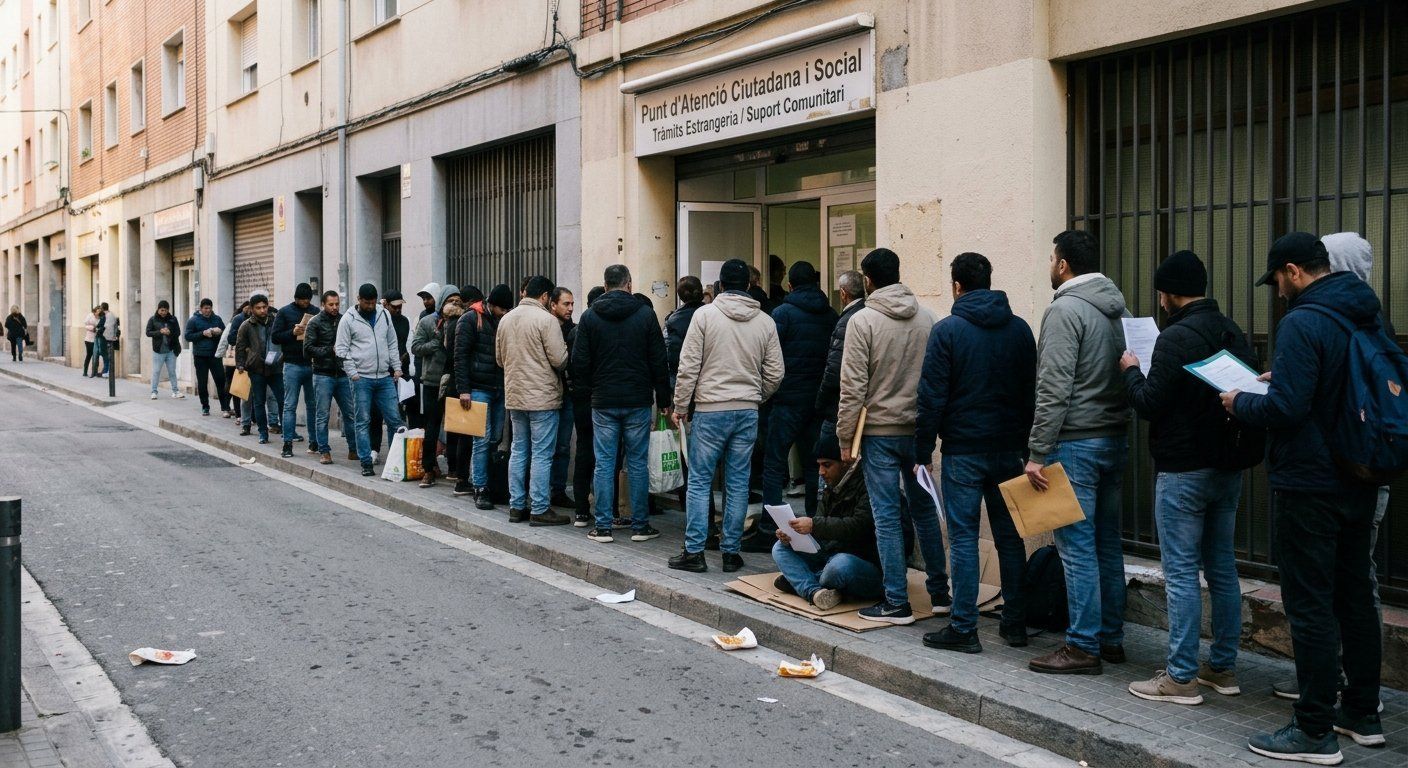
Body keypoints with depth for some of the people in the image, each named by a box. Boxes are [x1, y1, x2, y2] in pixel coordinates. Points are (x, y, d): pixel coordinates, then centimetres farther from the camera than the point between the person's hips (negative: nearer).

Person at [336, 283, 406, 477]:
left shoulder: (384, 315, 9)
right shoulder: (349, 320, -2)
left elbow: (392, 344, 14)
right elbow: (341, 349, -3)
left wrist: (397, 368, 6)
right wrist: (353, 373, -9)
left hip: (385, 378, 3)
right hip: (362, 379, -3)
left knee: (394, 419, 3)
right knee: (363, 421, 1)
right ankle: (366, 463, 6)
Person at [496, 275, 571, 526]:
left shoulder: (506, 320, 8)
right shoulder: (546, 320, -14)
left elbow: (499, 358, 15)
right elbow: (559, 359, -17)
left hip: (514, 395, 7)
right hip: (542, 396, -7)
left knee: (518, 451, 13)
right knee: (542, 454, -2)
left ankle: (516, 506, 16)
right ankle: (539, 510, 0)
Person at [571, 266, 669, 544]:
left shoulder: (590, 317, -1)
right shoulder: (645, 314, -3)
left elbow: (580, 362, -1)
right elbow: (658, 361, -2)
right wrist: (663, 399, 5)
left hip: (603, 403, 0)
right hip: (638, 401, 0)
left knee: (604, 464, 4)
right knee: (638, 463, 6)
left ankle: (603, 526, 5)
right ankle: (640, 526, 9)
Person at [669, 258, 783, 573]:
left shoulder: (705, 314, -6)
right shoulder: (765, 322, 5)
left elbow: (688, 366, -8)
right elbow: (774, 374, 7)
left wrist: (680, 406, 1)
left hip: (710, 410, -3)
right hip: (748, 412, 3)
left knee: (699, 481, 4)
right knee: (738, 483, 8)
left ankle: (694, 551, 4)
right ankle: (731, 552, 12)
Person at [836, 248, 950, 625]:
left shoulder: (863, 321, -10)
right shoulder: (926, 318, 4)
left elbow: (853, 387, -12)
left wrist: (846, 438, -5)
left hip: (880, 430, -5)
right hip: (919, 430, 5)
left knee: (887, 516, 1)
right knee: (925, 510, 15)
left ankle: (897, 602, 5)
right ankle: (940, 593, 22)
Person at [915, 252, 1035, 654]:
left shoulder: (948, 330, -8)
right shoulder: (1020, 329, 7)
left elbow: (932, 398, -10)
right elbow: (1031, 391, 12)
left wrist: (922, 452, -4)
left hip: (963, 451, -5)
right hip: (1009, 450, 5)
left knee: (963, 538, 0)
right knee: (1010, 537, 11)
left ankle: (964, 628, 1)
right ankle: (1015, 623, 17)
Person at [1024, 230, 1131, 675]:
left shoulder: (1065, 310, -13)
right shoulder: (1119, 309, 13)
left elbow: (1054, 389, -19)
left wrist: (1037, 453, -17)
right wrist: (1116, 430, 18)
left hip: (1076, 443, -9)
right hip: (1115, 439, 9)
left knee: (1077, 545, -5)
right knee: (1108, 543, 13)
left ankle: (1084, 647, -2)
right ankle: (1111, 638, 21)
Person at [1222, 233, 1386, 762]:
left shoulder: (1303, 323, -20)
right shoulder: (1367, 316, 9)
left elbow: (1286, 408, -26)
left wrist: (1241, 403, -7)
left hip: (1309, 487, -9)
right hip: (1360, 481, 9)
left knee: (1310, 606, -3)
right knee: (1355, 595, 17)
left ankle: (1316, 732, 3)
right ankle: (1362, 714, 28)